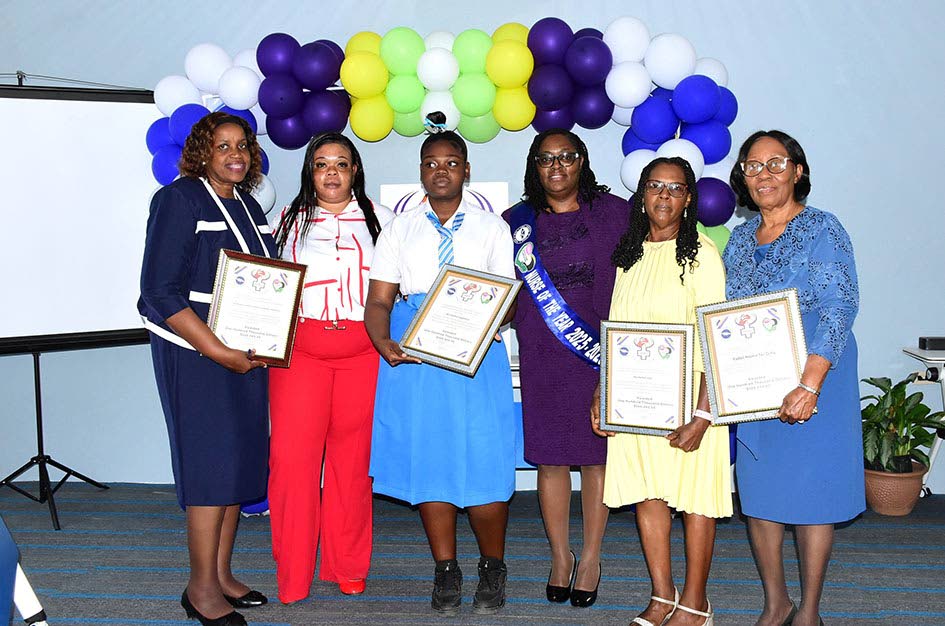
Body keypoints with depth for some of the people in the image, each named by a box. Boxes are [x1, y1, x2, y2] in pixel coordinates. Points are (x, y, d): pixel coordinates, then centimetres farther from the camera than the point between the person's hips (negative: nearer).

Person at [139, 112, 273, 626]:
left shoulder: (248, 207, 14)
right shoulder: (179, 199, -9)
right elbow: (161, 291, -16)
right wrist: (218, 352, -19)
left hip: (246, 353, 7)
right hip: (195, 351, -7)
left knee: (241, 459, 9)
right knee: (212, 458, -6)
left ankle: (221, 574, 22)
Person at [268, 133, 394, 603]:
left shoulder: (379, 218, 12)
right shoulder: (290, 220, 14)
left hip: (363, 350, 0)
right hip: (299, 347, 0)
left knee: (353, 456, 3)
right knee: (291, 454, -6)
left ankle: (348, 568, 18)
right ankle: (291, 576, 5)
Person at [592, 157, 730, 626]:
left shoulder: (700, 253, -8)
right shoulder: (629, 253, 11)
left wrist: (702, 414, -18)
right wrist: (601, 393, 10)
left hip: (685, 396, -5)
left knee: (693, 497, 3)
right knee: (646, 491, 9)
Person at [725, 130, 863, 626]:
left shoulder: (822, 230, -7)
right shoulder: (740, 237, 11)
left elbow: (838, 312, -16)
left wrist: (810, 385, -25)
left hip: (811, 385, -5)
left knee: (811, 493, 2)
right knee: (758, 492, 9)